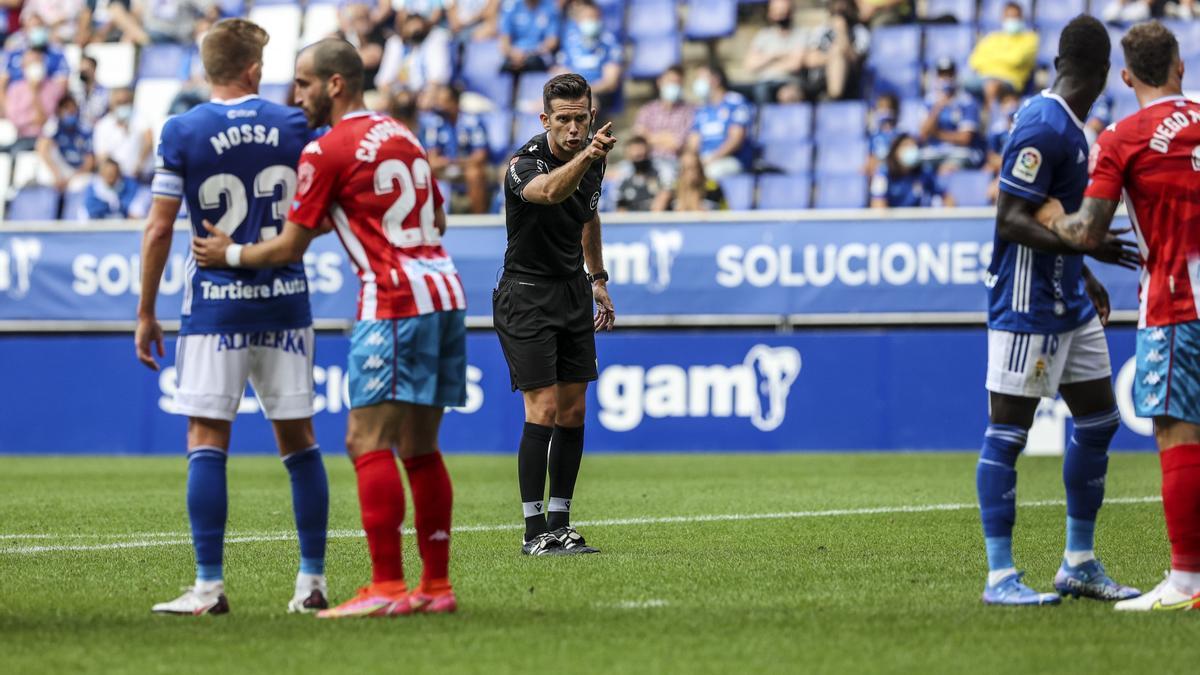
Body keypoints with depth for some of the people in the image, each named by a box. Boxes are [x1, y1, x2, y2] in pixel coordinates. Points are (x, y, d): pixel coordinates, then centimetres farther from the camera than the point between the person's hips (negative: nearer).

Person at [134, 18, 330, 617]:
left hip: (215, 305, -3)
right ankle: (312, 583, 10)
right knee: (298, 440, 9)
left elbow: (158, 231, -5)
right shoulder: (296, 126, 2)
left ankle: (209, 587, -6)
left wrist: (145, 313, 2)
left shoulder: (182, 133, -6)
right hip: (285, 300, 3)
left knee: (206, 443, -1)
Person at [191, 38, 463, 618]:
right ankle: (436, 587, 10)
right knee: (419, 448, 11)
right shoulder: (401, 135, 18)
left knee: (368, 441, -9)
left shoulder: (326, 151, -6)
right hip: (445, 292, 8)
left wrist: (228, 254, 13)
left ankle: (388, 587, -17)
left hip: (395, 303, -8)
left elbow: (289, 249, -3)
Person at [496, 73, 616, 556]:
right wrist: (584, 156, -66)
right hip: (526, 295, -7)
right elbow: (549, 192, -48)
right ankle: (534, 531, -9)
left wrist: (598, 279, 23)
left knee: (573, 412, 6)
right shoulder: (525, 164, -22)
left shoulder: (593, 158, 1)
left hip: (574, 292, 7)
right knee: (543, 410, -13)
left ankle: (559, 524, 13)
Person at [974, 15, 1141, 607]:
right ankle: (999, 576, -4)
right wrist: (1087, 248, -30)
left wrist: (1085, 275, 29)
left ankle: (1079, 565, 21)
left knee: (1098, 421, 13)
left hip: (1069, 304, 10)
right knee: (1007, 431, -6)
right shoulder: (1043, 127, -18)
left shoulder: (1065, 126, 11)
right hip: (1027, 306, -10)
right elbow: (1011, 220, -21)